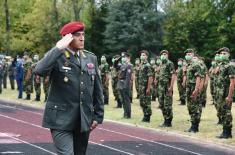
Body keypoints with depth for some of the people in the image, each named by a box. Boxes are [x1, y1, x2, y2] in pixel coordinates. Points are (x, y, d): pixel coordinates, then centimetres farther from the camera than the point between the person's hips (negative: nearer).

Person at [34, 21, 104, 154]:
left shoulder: (91, 58, 9)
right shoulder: (56, 57, -6)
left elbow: (97, 89, 13)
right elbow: (39, 70, -28)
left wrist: (98, 116, 9)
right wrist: (59, 48, -24)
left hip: (84, 120, 5)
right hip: (61, 119, -5)